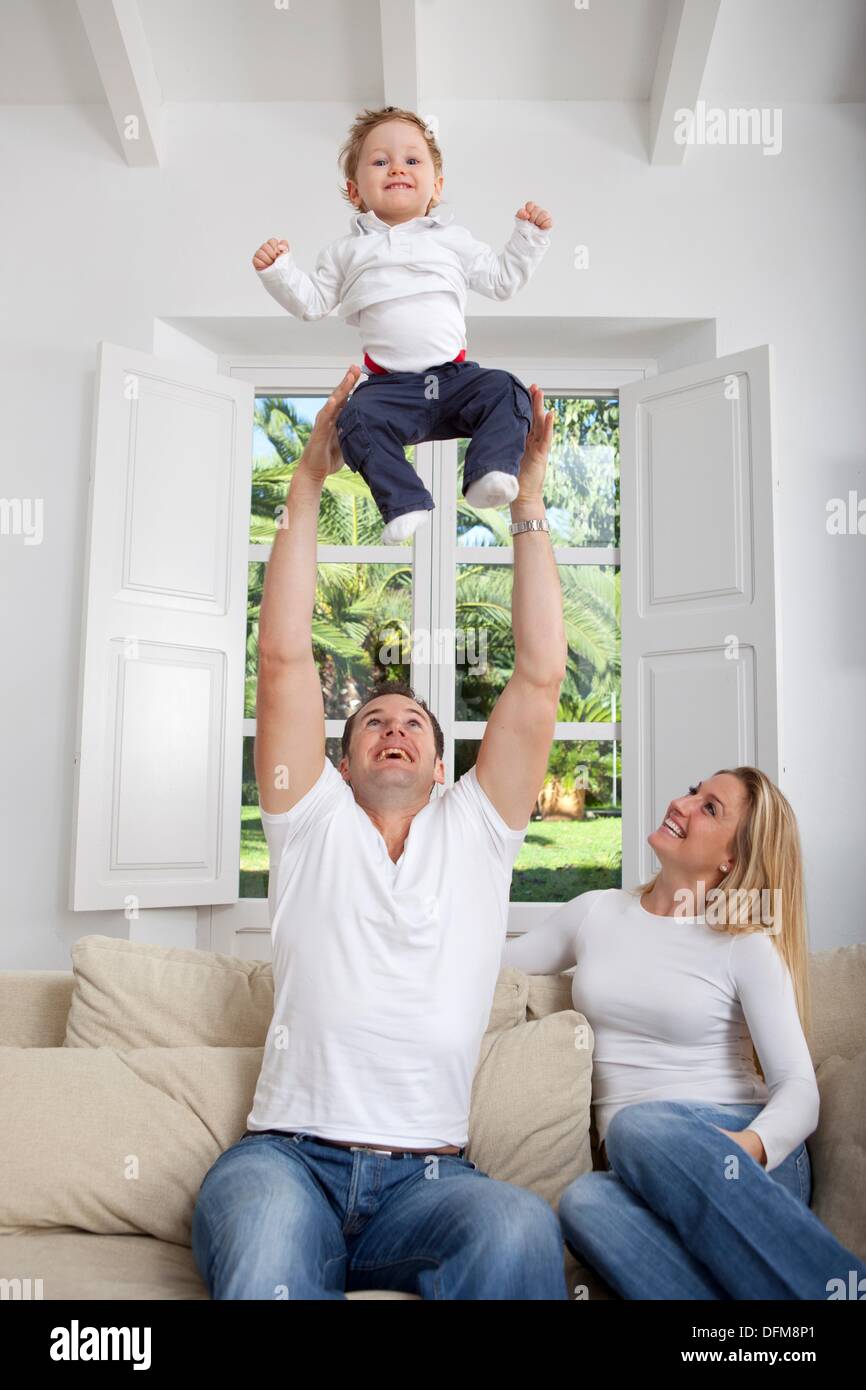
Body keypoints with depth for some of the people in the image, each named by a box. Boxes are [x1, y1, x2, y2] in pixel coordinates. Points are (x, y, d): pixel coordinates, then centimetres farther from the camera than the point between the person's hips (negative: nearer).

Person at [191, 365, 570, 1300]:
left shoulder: (474, 833, 14)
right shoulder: (314, 824, 12)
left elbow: (540, 679, 6)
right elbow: (284, 658, 2)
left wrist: (528, 502, 4)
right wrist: (309, 480, 0)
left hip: (427, 1176, 2)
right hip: (289, 1153, -1)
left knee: (518, 1226, -31)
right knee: (267, 1227, -36)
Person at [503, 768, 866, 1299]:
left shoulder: (747, 946, 1)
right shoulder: (596, 912, 13)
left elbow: (799, 1089, -7)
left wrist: (751, 1147, -28)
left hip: (758, 1161, -2)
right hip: (636, 1161, 2)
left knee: (643, 1124, -38)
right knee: (586, 1200, -36)